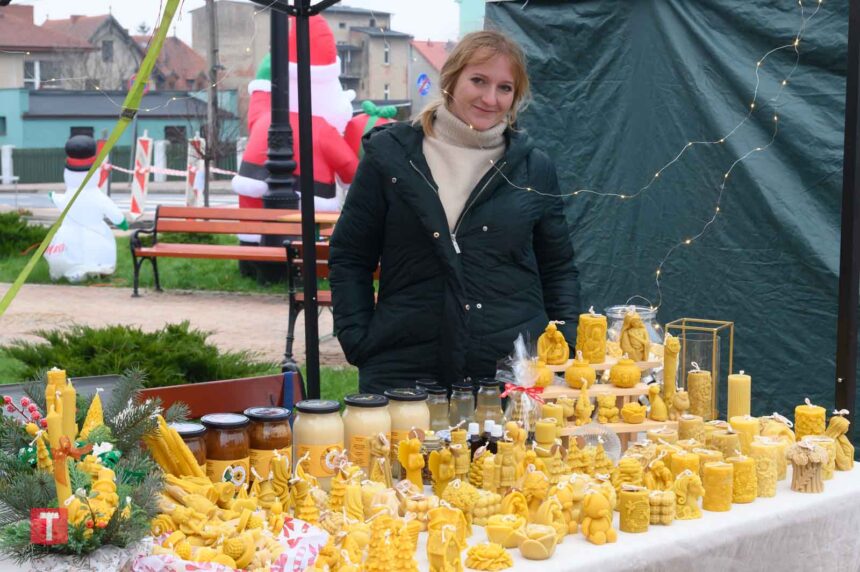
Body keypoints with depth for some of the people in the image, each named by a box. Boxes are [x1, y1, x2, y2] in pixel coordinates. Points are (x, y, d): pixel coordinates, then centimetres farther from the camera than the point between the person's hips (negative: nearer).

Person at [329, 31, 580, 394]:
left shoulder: (534, 169, 9)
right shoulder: (389, 155, 4)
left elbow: (558, 268, 16)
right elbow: (349, 258, 8)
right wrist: (358, 341, -3)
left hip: (514, 369, 1)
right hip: (405, 370, -1)